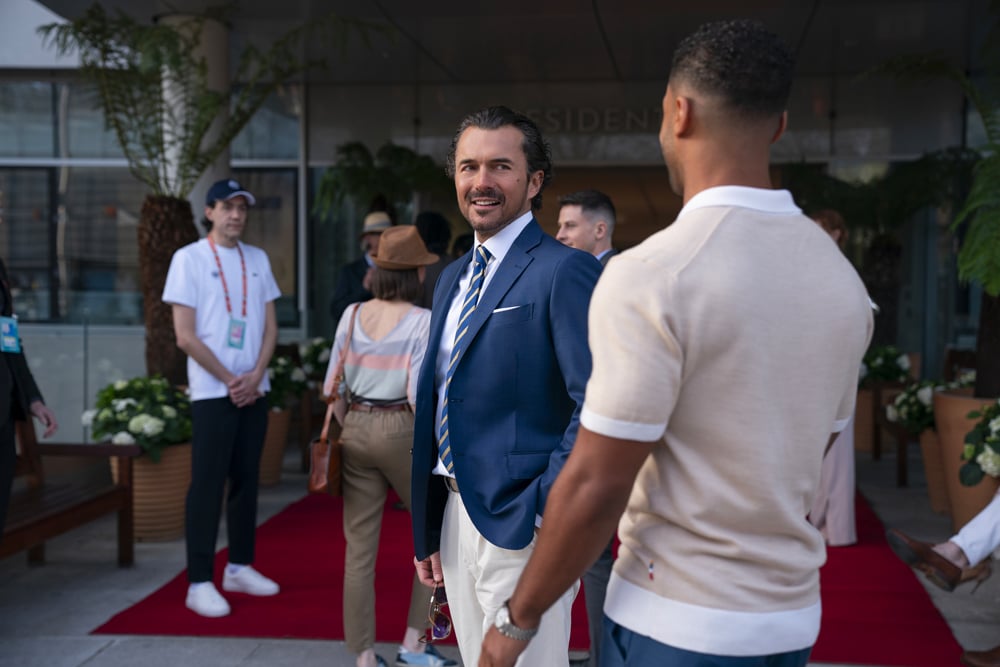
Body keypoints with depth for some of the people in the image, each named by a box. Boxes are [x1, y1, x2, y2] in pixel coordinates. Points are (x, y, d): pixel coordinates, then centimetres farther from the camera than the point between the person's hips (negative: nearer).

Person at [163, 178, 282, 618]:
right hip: (212, 392, -5)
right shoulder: (189, 258, -4)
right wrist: (230, 380, -9)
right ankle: (199, 583, 0)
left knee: (246, 480, 11)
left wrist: (255, 376, -5)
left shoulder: (257, 259, 11)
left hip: (253, 390, 5)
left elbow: (270, 326, 10)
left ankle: (240, 567, 22)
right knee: (207, 484, -5)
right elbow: (185, 336, -8)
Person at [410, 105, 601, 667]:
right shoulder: (454, 277, 14)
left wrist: (539, 512, -20)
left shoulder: (565, 271, -13)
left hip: (521, 530, -8)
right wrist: (428, 529, 17)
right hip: (456, 517, 8)